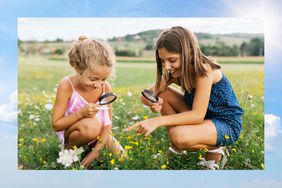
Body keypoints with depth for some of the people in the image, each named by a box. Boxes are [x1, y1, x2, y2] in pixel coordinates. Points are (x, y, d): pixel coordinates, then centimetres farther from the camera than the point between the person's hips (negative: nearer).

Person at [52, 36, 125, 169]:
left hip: (97, 134, 3)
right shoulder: (67, 86, -24)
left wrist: (96, 150, -18)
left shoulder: (106, 87, -14)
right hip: (69, 133, -3)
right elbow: (56, 125, -18)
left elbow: (108, 122, -9)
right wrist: (81, 113, -32)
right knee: (91, 125, -36)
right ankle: (71, 148, -6)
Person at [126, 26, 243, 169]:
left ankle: (214, 149, -3)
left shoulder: (204, 70, -27)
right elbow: (146, 95, -5)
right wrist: (151, 101, -30)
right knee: (162, 95, -9)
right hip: (202, 118, 7)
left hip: (227, 125, -7)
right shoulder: (175, 72, -6)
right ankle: (176, 148, 2)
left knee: (179, 135, -34)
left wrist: (157, 121, -40)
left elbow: (198, 115, -33)